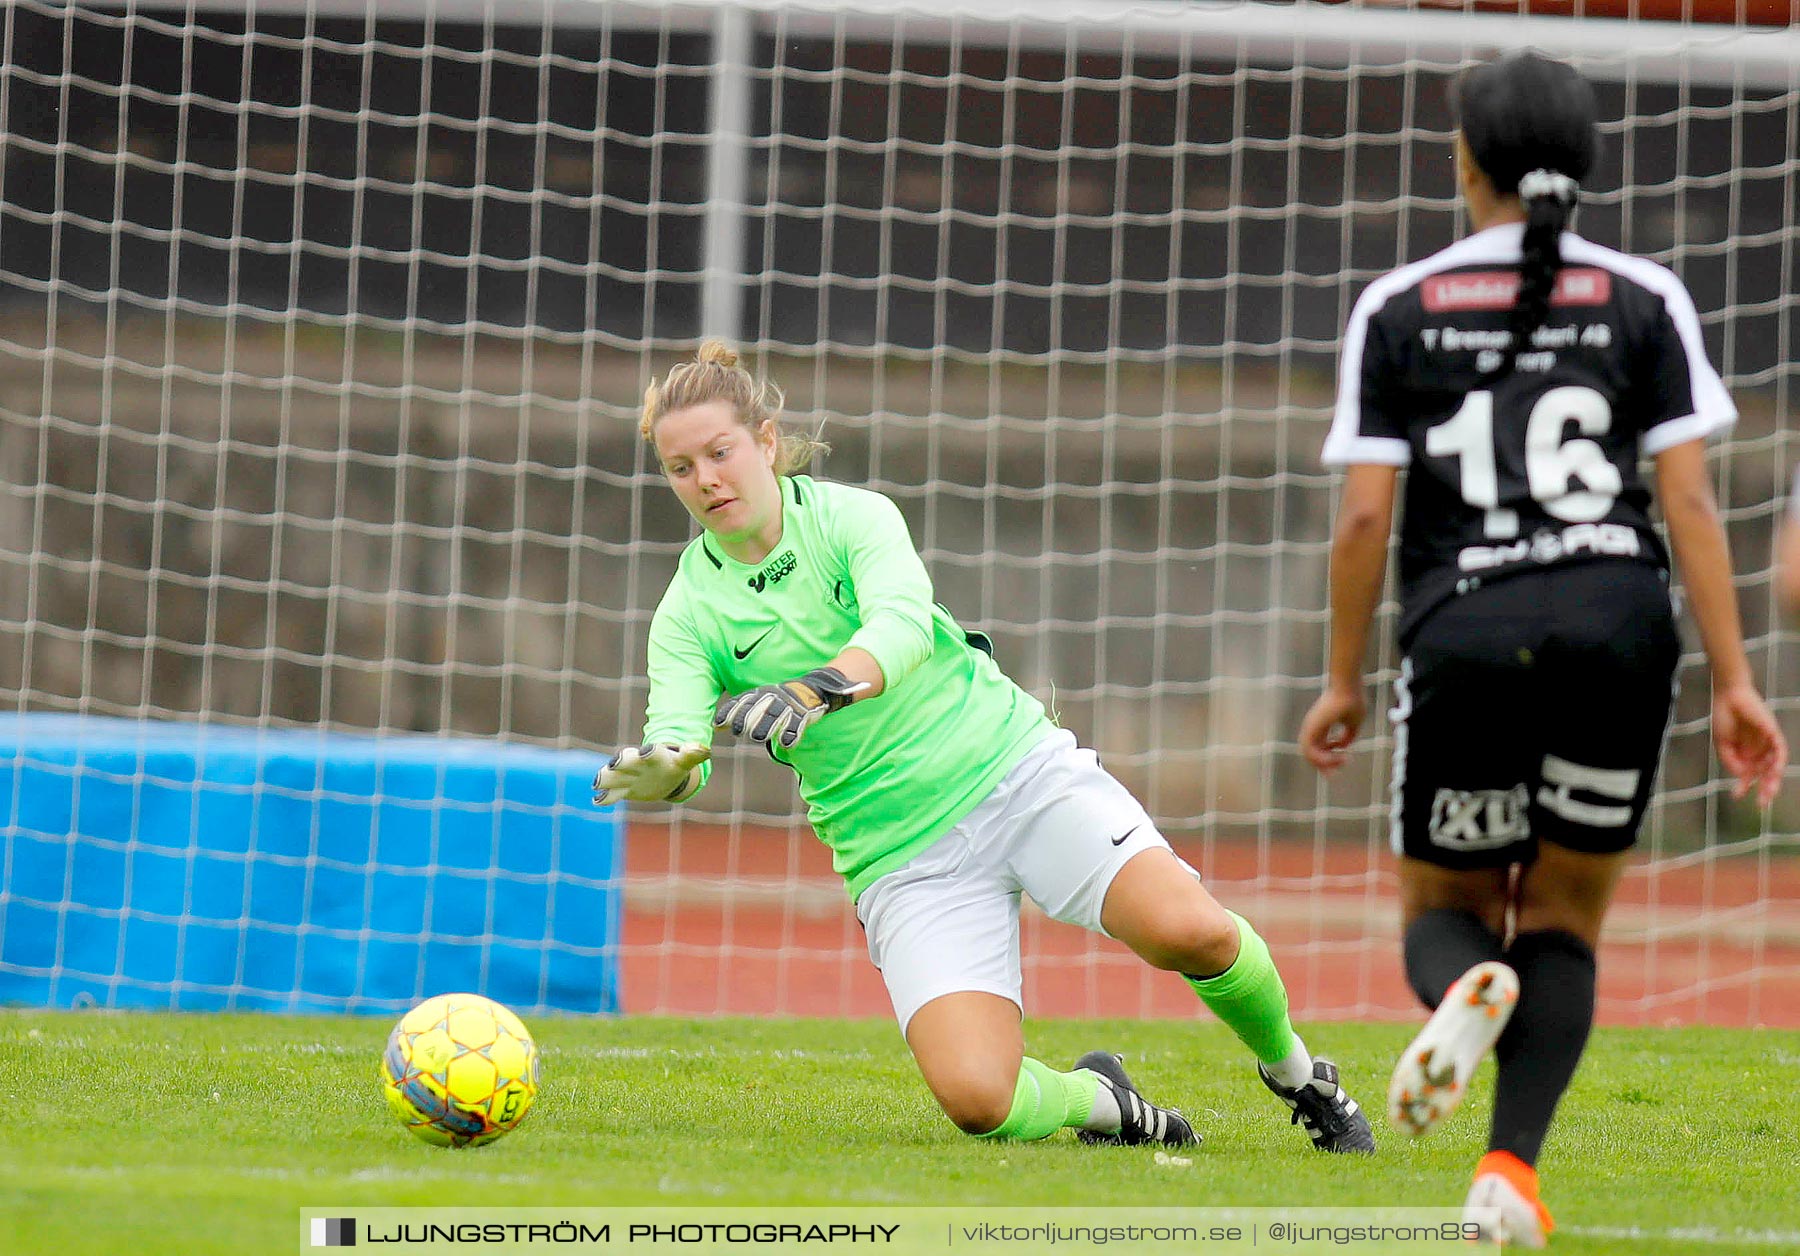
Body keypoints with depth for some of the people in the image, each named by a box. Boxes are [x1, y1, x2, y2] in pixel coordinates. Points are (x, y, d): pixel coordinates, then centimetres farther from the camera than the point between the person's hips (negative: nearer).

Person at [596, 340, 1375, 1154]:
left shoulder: (851, 515, -3)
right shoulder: (689, 614, 1)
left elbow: (904, 623, -24)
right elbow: (677, 732, -14)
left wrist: (816, 687, -44)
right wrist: (658, 770, -39)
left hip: (1014, 762, -1)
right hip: (903, 859, 1)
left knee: (1191, 932, -25)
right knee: (976, 1097, -22)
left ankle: (1293, 1071, 7)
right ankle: (1097, 1100, 13)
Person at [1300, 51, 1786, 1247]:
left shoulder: (1398, 310, 7)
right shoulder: (1645, 302, 7)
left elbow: (1364, 517, 3)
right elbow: (1690, 499, 1)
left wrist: (1343, 681, 12)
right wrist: (1734, 682, 3)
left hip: (1462, 635, 0)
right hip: (1619, 615, 1)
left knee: (1445, 907, 17)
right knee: (1564, 916, 13)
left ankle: (1467, 987, -21)